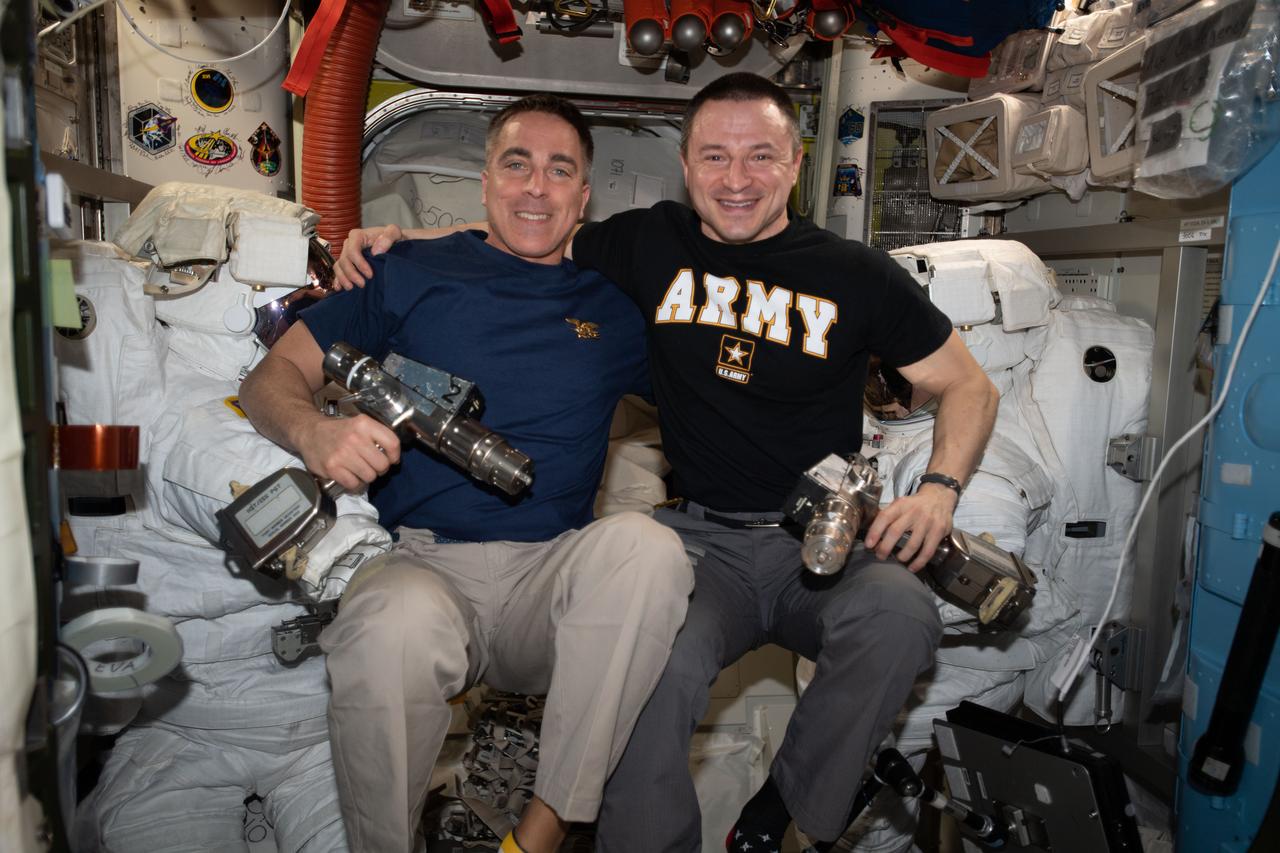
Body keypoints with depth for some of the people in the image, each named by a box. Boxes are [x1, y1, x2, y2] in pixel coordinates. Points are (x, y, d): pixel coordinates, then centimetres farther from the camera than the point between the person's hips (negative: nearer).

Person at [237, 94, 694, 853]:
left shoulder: (613, 305, 15)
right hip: (421, 561, -1)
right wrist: (314, 432, -16)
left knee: (646, 546, -30)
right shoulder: (411, 272, 10)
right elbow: (275, 374, 7)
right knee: (397, 627, -36)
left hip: (553, 576, 2)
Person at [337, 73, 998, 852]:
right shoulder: (650, 245, 8)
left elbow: (971, 386, 11)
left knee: (901, 618, -31)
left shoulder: (855, 275, 4)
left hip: (824, 540, 1)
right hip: (702, 535, 0)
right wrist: (402, 237, 8)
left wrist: (940, 488, -6)